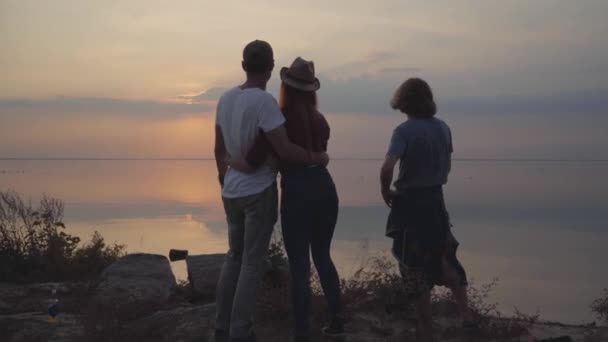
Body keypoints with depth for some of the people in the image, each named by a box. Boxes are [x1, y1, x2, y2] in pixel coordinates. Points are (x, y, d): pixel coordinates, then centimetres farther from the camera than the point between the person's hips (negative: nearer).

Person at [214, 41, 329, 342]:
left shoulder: (226, 98, 4)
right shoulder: (264, 101, -18)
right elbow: (284, 150, -22)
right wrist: (317, 158, -6)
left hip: (231, 191, 7)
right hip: (259, 191, -7)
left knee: (234, 256, 17)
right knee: (252, 262, 1)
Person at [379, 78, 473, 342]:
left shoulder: (405, 130, -17)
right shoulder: (443, 128, 2)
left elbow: (387, 167, -28)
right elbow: (447, 166, 10)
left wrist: (385, 191, -11)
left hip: (410, 204, -5)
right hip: (436, 200, 5)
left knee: (416, 269, 7)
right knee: (445, 258, 25)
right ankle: (465, 313, 20)